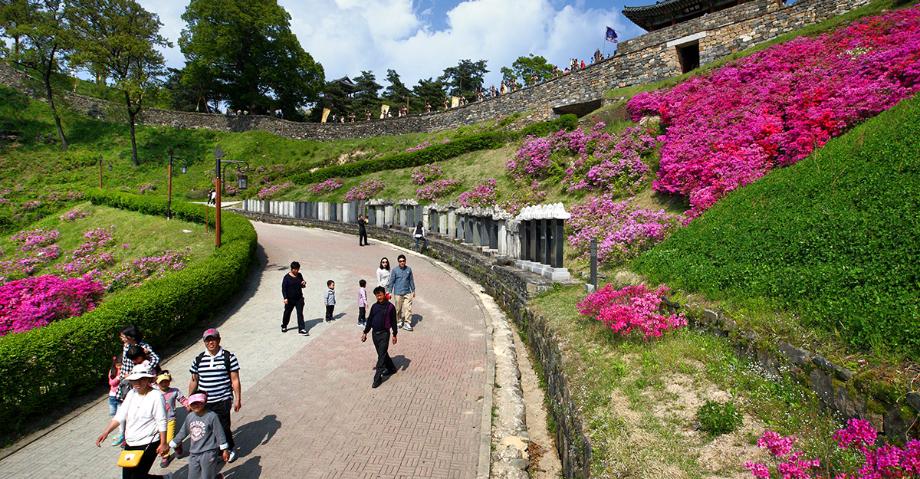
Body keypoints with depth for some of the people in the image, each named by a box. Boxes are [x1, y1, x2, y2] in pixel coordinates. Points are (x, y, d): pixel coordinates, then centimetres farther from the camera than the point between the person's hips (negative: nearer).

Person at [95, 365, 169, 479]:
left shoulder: (156, 396, -16)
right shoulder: (131, 394, 5)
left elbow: (162, 422, -15)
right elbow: (120, 416, 3)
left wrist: (163, 443, -15)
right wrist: (106, 432, -10)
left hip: (148, 444, -8)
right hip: (130, 444, 8)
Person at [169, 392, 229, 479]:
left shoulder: (211, 416, -14)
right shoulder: (189, 417, 2)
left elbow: (219, 433, -10)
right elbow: (183, 432, 17)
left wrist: (224, 450, -8)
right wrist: (173, 444, 19)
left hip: (208, 453, -6)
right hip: (194, 454, 6)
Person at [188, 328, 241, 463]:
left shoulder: (229, 357, -5)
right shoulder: (199, 359, 6)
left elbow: (235, 380, -4)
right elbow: (194, 381, 16)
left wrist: (238, 399, -6)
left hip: (223, 401, -3)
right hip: (203, 402, 3)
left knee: (224, 427, 0)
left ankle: (230, 449, 25)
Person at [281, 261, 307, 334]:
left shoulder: (299, 275, 3)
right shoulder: (287, 277, -10)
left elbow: (302, 286, 14)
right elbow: (283, 288, -9)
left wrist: (304, 284, -10)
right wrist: (285, 298, -18)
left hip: (299, 298, 2)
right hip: (290, 299, -2)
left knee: (300, 314, -3)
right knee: (287, 313, 15)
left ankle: (301, 329, -2)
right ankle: (284, 326, 37)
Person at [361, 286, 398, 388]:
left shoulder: (390, 306, -9)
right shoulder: (374, 306, 5)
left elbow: (393, 321, -6)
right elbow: (369, 320, 12)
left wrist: (394, 335, -5)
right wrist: (365, 332, 12)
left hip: (384, 334, -6)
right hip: (375, 333, 6)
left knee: (381, 356, -5)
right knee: (382, 353, 17)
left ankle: (377, 378, -2)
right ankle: (391, 369, 36)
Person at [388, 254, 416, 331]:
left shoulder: (409, 269, 3)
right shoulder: (395, 270, -4)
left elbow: (411, 280, 12)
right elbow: (392, 281, 1)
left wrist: (413, 290, 14)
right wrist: (390, 292, 2)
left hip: (407, 292, 1)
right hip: (398, 293, -1)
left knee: (408, 308, -6)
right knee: (399, 308, 8)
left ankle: (407, 323, 0)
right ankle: (400, 321, 28)